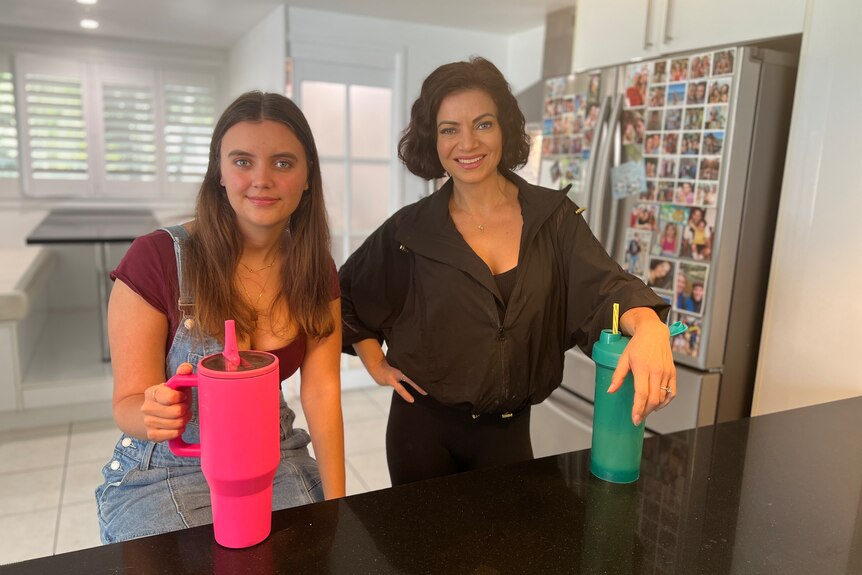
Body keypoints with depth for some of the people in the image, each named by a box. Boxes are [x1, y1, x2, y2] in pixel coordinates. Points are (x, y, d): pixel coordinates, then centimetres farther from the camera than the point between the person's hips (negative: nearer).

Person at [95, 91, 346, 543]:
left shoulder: (316, 272, -3)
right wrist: (154, 413, -35)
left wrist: (336, 505, -15)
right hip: (163, 471, -2)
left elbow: (321, 390, -8)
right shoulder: (156, 258, -16)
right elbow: (129, 403, -11)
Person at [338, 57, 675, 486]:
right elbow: (344, 293, 7)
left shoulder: (554, 217, -5)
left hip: (509, 430, 1)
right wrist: (375, 363, 0)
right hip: (424, 427, 0)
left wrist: (648, 327, -37)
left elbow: (604, 286, -17)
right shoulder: (411, 229, -6)